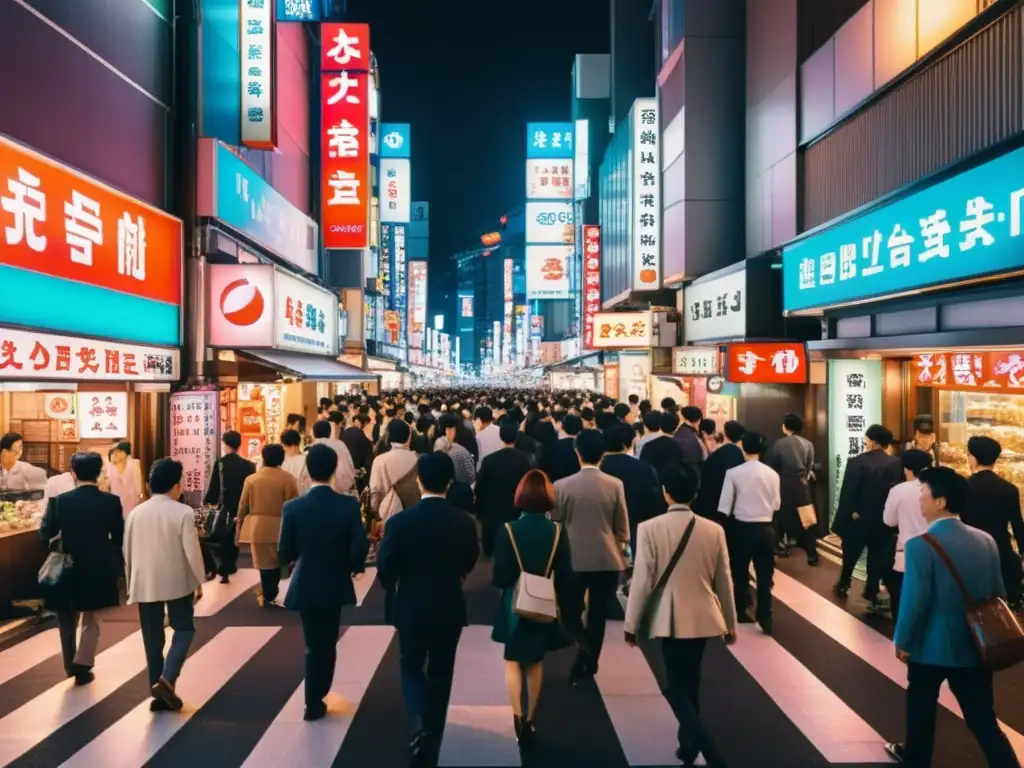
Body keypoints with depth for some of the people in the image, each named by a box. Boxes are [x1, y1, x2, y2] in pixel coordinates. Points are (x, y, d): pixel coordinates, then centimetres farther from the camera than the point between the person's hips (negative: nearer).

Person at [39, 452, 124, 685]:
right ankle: (81, 666, 9)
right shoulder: (111, 501, -10)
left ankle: (71, 666, 33)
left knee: (67, 623, 21)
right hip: (99, 571, -1)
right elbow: (119, 537, -3)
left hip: (68, 569, 1)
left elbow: (45, 533, -4)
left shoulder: (60, 501, -11)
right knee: (92, 623, 16)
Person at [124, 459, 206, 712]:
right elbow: (192, 551, -13)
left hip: (145, 584, 4)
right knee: (183, 629, 12)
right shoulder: (183, 512, -14)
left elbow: (128, 552, 9)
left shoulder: (136, 513, 1)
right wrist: (199, 581, 0)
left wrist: (131, 584, 20)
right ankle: (166, 679, -6)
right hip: (177, 582, -4)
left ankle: (159, 692, 16)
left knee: (152, 637, 11)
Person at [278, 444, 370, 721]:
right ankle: (315, 702, 29)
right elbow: (359, 549, -15)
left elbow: (284, 555, -9)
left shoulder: (293, 507, -14)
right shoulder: (349, 505, -15)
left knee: (314, 645, 19)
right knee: (327, 644, 18)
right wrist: (354, 566, 6)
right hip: (335, 586, 0)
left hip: (305, 586, 0)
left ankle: (315, 699, 30)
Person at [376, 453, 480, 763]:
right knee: (440, 671, 18)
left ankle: (419, 726, 0)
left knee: (411, 667, 19)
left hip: (411, 607, -1)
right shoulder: (465, 522, -12)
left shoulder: (400, 522, -18)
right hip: (450, 607, 1)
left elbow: (385, 568, -10)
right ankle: (433, 732, 30)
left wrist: (394, 588, 12)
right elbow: (469, 563, 3)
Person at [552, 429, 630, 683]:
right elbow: (622, 528, 1)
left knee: (572, 613, 15)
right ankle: (589, 664, 25)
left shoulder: (561, 486, -9)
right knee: (598, 616, 14)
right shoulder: (615, 485, -7)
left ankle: (583, 649, -8)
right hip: (608, 560, 1)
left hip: (574, 559, -1)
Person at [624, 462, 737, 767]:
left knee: (676, 686, 7)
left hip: (669, 619, -4)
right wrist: (731, 622, 16)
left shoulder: (649, 528, -15)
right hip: (702, 617, 4)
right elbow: (724, 581, 3)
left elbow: (642, 581, -13)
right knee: (690, 682, 21)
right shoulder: (714, 530, -5)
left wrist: (631, 623, -2)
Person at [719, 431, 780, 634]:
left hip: (742, 528, -2)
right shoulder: (772, 474, -3)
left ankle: (741, 612, 26)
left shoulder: (734, 473, -12)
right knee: (765, 575, 9)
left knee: (740, 573, 14)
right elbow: (776, 504, 5)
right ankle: (765, 617, 11)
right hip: (765, 529, 2)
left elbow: (724, 507, -10)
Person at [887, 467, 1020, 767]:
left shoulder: (921, 545, -22)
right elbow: (999, 594, 8)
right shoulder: (986, 540, -2)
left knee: (921, 707, 18)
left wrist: (902, 640, -5)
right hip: (975, 645, 5)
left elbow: (914, 600, -20)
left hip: (932, 645, -4)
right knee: (983, 718, 13)